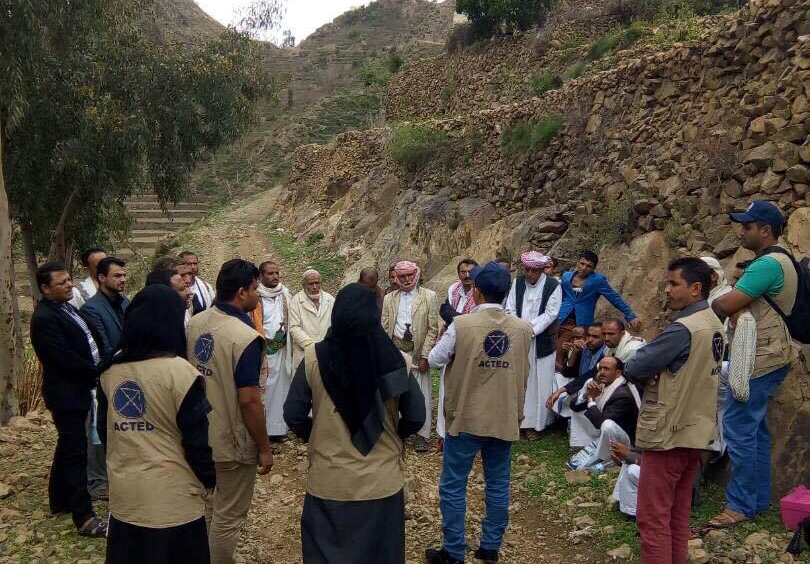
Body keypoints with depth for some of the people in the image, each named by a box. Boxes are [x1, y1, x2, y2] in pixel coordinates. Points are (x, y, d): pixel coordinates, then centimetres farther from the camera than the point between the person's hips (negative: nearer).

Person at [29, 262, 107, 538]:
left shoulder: (66, 308, 9)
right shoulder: (45, 318, -20)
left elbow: (86, 344, 13)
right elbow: (66, 359, -24)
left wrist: (99, 371, -1)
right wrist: (98, 373, -13)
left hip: (76, 391, 9)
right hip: (66, 394, -9)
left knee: (67, 447, 20)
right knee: (76, 452, -5)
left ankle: (60, 499, 36)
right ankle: (84, 517, 0)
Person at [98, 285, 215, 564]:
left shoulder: (111, 370, 0)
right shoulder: (180, 371, -17)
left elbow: (104, 429, 11)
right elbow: (197, 437, -13)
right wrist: (209, 478, 2)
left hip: (123, 493, 5)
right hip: (171, 496, -5)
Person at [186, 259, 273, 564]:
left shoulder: (195, 323, -1)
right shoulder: (245, 338, -25)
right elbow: (249, 401, -24)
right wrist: (264, 448, -13)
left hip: (199, 436, 8)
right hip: (232, 443, -8)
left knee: (205, 508, 25)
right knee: (228, 517, 10)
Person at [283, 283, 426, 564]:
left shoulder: (314, 358, -13)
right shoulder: (397, 361, -12)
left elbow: (293, 414, -6)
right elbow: (415, 418, -4)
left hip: (329, 483, 0)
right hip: (382, 482, 1)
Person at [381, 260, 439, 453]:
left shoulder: (429, 296, 2)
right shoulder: (389, 299, 11)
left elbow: (433, 329, -2)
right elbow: (384, 328, 10)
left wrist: (425, 356, -9)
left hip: (418, 352, -2)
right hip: (395, 350, 3)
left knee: (422, 395, -2)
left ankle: (421, 435, 7)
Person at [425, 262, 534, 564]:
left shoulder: (461, 325, -15)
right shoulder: (524, 329, -4)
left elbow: (434, 359, -2)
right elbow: (523, 370, 9)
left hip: (465, 418, -3)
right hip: (505, 419, 4)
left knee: (453, 486, 9)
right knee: (498, 485, 16)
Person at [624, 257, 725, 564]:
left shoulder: (683, 329, -23)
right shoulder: (714, 324, 7)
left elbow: (632, 369, -20)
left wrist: (644, 363, 0)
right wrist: (656, 369, -5)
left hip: (668, 434, -9)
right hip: (696, 431, 9)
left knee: (653, 518, 1)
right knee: (678, 513, 16)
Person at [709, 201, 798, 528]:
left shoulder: (768, 263, -19)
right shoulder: (776, 261, 15)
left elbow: (724, 306, -22)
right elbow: (743, 304, 17)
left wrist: (709, 302, -2)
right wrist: (736, 308, -3)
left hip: (760, 360, -11)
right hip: (765, 358, 11)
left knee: (739, 428, -6)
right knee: (755, 428, 15)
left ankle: (741, 505, 2)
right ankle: (759, 498, 24)